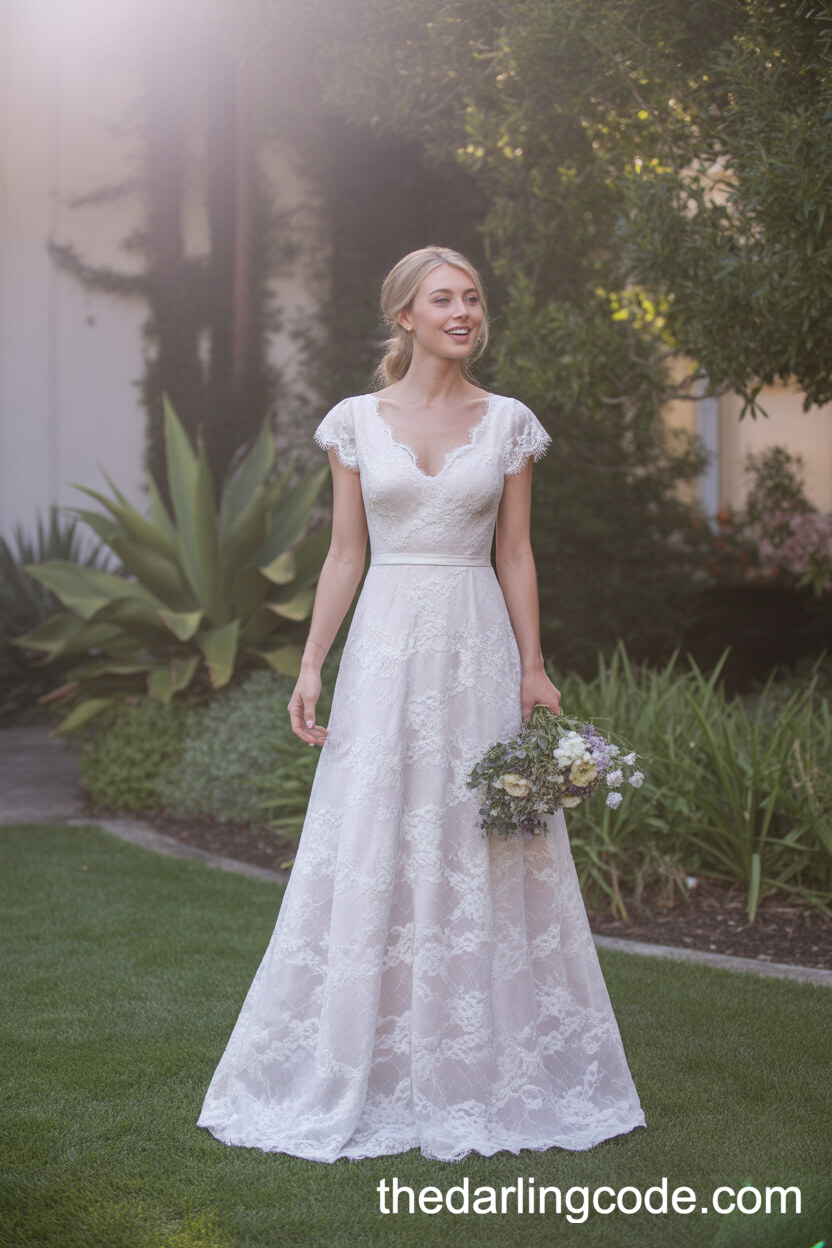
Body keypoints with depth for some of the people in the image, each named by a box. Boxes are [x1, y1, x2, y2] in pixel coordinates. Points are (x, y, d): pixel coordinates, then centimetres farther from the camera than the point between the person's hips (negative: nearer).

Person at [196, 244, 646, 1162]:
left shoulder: (509, 423, 6)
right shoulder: (356, 421, 5)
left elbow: (516, 554, 6)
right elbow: (345, 553, 5)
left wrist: (532, 668, -1)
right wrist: (311, 665, -1)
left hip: (478, 646, 1)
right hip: (387, 644, 0)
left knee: (483, 854, 2)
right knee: (370, 853, 1)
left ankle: (483, 1064, 16)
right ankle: (356, 1067, 14)